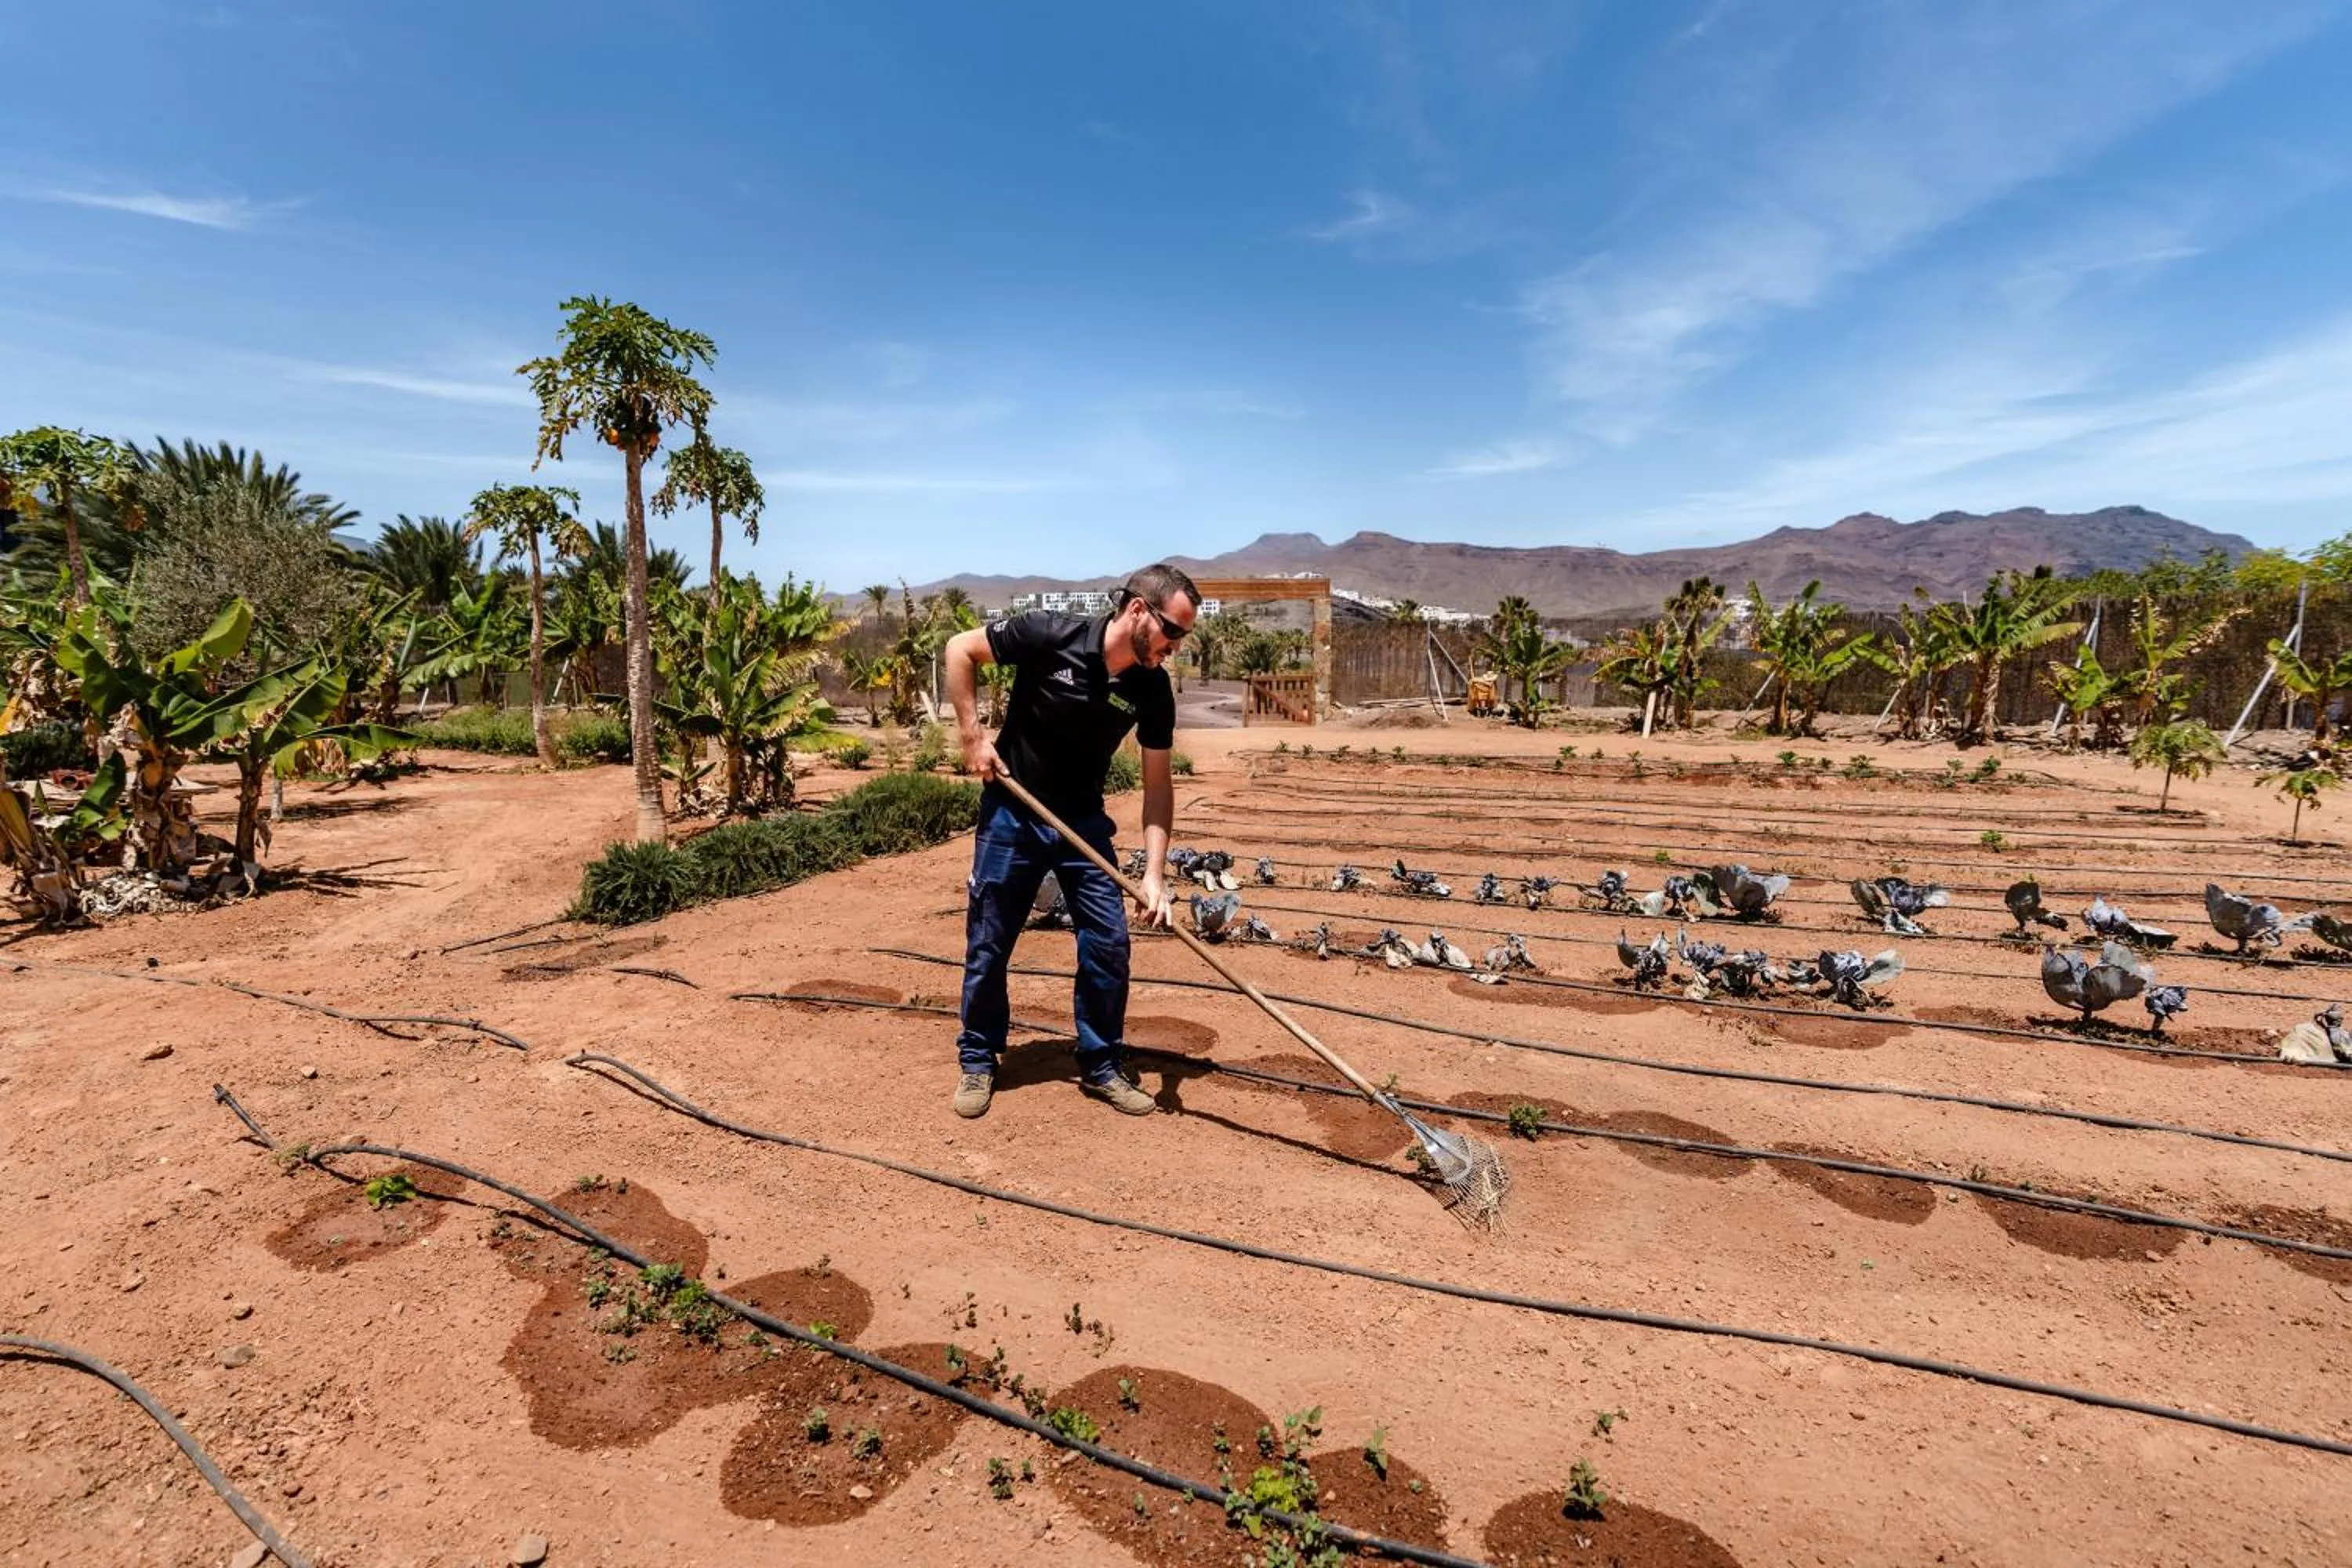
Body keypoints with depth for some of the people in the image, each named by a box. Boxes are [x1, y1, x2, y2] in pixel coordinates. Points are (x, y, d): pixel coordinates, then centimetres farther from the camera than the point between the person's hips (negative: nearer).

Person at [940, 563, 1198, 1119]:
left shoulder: (1153, 689, -11)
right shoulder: (1050, 634, -21)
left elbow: (1158, 785, -6)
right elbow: (960, 649, -9)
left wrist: (1154, 872, -15)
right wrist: (972, 734, -14)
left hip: (1083, 821, 3)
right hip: (1012, 813, -3)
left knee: (1109, 942, -2)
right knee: (988, 944, 5)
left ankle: (1100, 1066, 17)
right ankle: (977, 1061, 27)